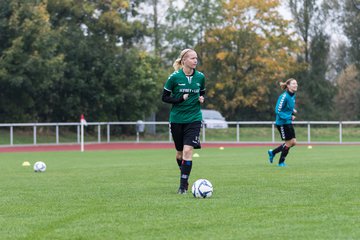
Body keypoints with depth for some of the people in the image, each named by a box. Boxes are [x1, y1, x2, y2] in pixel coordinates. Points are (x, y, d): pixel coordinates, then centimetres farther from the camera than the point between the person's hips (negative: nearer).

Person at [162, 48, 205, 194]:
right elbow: (164, 97, -3)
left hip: (194, 118, 0)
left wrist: (202, 99, -4)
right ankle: (184, 177, 37)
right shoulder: (174, 77, -8)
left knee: (188, 150, -15)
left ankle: (183, 185, -11)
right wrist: (180, 99, -17)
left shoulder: (200, 77, 1)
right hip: (177, 119, 0)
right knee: (180, 152, 12)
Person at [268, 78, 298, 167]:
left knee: (293, 142, 8)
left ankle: (272, 152, 23)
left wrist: (293, 111, 2)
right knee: (289, 143, -3)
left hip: (288, 123, 9)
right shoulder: (284, 97, -21)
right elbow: (278, 111, -22)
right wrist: (289, 117, -27)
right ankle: (281, 162, 16)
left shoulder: (293, 96, 6)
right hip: (282, 123, -9)